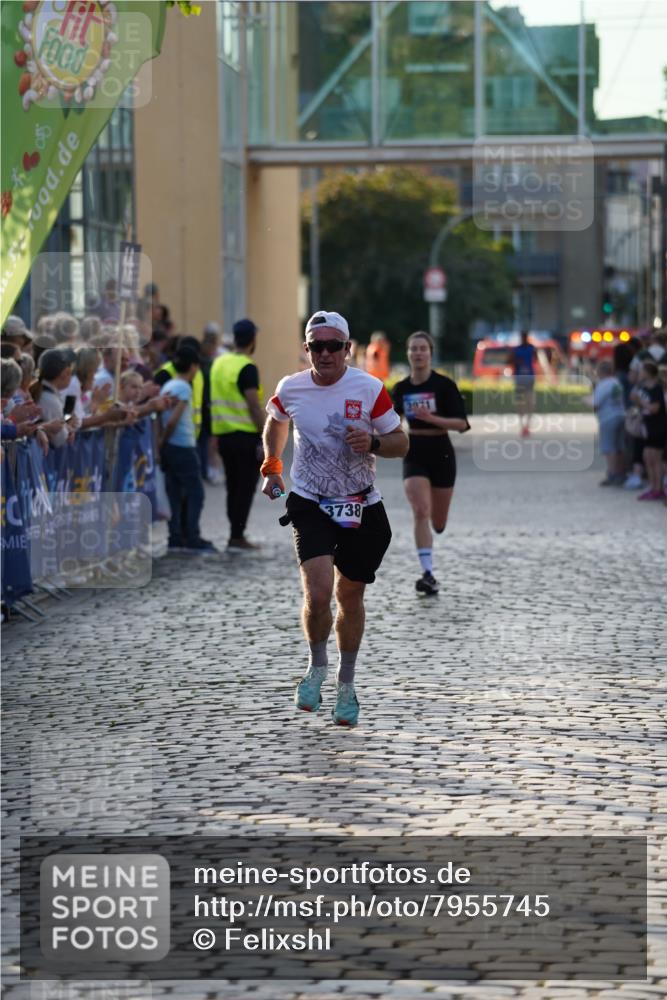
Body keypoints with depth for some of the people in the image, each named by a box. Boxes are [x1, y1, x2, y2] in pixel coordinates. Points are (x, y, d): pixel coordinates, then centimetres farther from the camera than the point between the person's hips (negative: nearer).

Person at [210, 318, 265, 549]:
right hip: (246, 436, -7)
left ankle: (236, 532, 18)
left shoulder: (218, 363, 9)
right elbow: (254, 406, -18)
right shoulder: (247, 368, -14)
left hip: (223, 434, 7)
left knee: (233, 486, 14)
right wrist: (267, 438, -16)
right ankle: (237, 536, -3)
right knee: (246, 487, -2)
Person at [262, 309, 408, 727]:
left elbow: (401, 442, -4)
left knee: (350, 596, 11)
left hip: (361, 508, 0)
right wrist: (273, 467, 18)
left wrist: (372, 443, -23)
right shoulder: (291, 388, -3)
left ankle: (346, 685, 30)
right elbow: (276, 423, 20)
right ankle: (317, 668, 9)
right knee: (318, 594, -18)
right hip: (310, 504, 0)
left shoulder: (370, 389, -10)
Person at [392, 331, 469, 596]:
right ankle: (428, 574, -20)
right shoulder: (401, 388, 2)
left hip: (441, 454, -1)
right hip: (414, 455, 1)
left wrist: (431, 418, -26)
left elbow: (461, 424, -15)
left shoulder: (444, 385, -9)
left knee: (438, 522, 10)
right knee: (420, 511, -19)